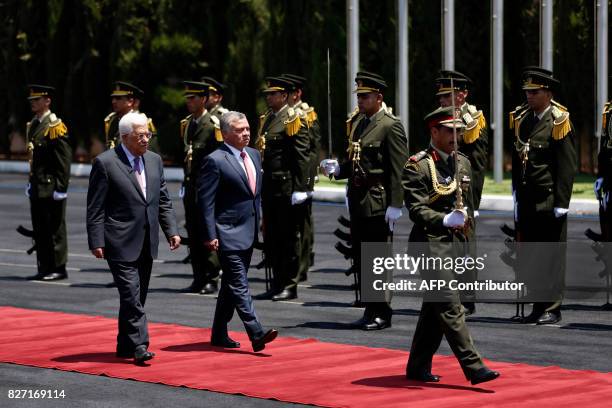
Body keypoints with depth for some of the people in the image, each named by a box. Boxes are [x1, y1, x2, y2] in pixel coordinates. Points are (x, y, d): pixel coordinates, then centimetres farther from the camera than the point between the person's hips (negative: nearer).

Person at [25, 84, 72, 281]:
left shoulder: (55, 127, -12)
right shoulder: (33, 125, 13)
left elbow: (64, 160, -14)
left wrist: (60, 188, -16)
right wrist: (31, 182, 16)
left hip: (51, 187, -8)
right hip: (37, 187, 8)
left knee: (55, 228, -1)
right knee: (39, 230, 10)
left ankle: (58, 269, 5)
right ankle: (44, 269, 16)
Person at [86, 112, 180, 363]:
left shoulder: (154, 161, 11)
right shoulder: (105, 163, -8)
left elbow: (163, 201, 15)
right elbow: (95, 208, -8)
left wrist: (171, 230, 4)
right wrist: (97, 242, -13)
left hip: (146, 244, 6)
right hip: (120, 243, -6)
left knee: (137, 297, 11)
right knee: (131, 295, -12)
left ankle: (125, 347, 20)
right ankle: (139, 346, -12)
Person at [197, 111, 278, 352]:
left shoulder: (254, 155, 12)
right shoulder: (215, 161, -12)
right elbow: (206, 202, -12)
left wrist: (258, 223, 17)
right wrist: (210, 236, -16)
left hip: (249, 232, 8)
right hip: (228, 233, -8)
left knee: (231, 285, 14)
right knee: (239, 285, -11)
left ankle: (219, 335, 23)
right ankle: (256, 335, -18)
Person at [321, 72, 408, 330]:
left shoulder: (390, 126, -10)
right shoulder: (356, 123, 14)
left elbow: (399, 170, -14)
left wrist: (395, 205, -19)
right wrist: (337, 169, 2)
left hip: (378, 204, -8)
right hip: (357, 201, 8)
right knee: (361, 260, 11)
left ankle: (382, 315, 5)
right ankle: (370, 311, 20)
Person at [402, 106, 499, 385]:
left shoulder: (463, 163, 14)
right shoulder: (417, 166, -8)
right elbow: (416, 209, -14)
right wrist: (445, 219, -29)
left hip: (454, 244, 8)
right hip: (430, 244, -8)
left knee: (434, 309, 12)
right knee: (450, 307, -11)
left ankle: (418, 367, 20)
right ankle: (473, 367, -16)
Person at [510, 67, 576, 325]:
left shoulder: (558, 121, -8)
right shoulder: (521, 119, 10)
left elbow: (568, 166, -10)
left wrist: (561, 204, -13)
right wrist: (516, 193, 12)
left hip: (549, 200, -6)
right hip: (526, 201, 6)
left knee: (552, 255, 0)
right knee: (530, 255, 7)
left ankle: (552, 309, 5)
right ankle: (538, 307, 15)